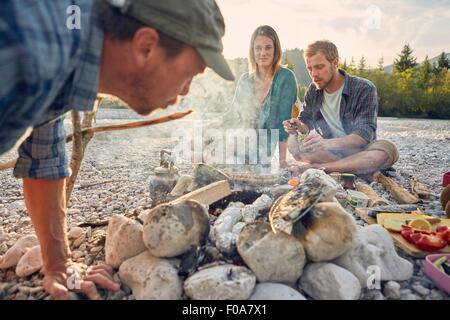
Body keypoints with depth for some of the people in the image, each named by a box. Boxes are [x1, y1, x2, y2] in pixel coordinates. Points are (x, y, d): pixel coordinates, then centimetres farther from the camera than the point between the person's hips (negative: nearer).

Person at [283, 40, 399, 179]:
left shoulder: (364, 89, -14)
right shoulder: (313, 90, 2)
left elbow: (364, 134, -24)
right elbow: (306, 122, 6)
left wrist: (328, 143, -43)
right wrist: (299, 126, -21)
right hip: (330, 151, 3)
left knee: (388, 149, -35)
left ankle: (315, 167, -33)